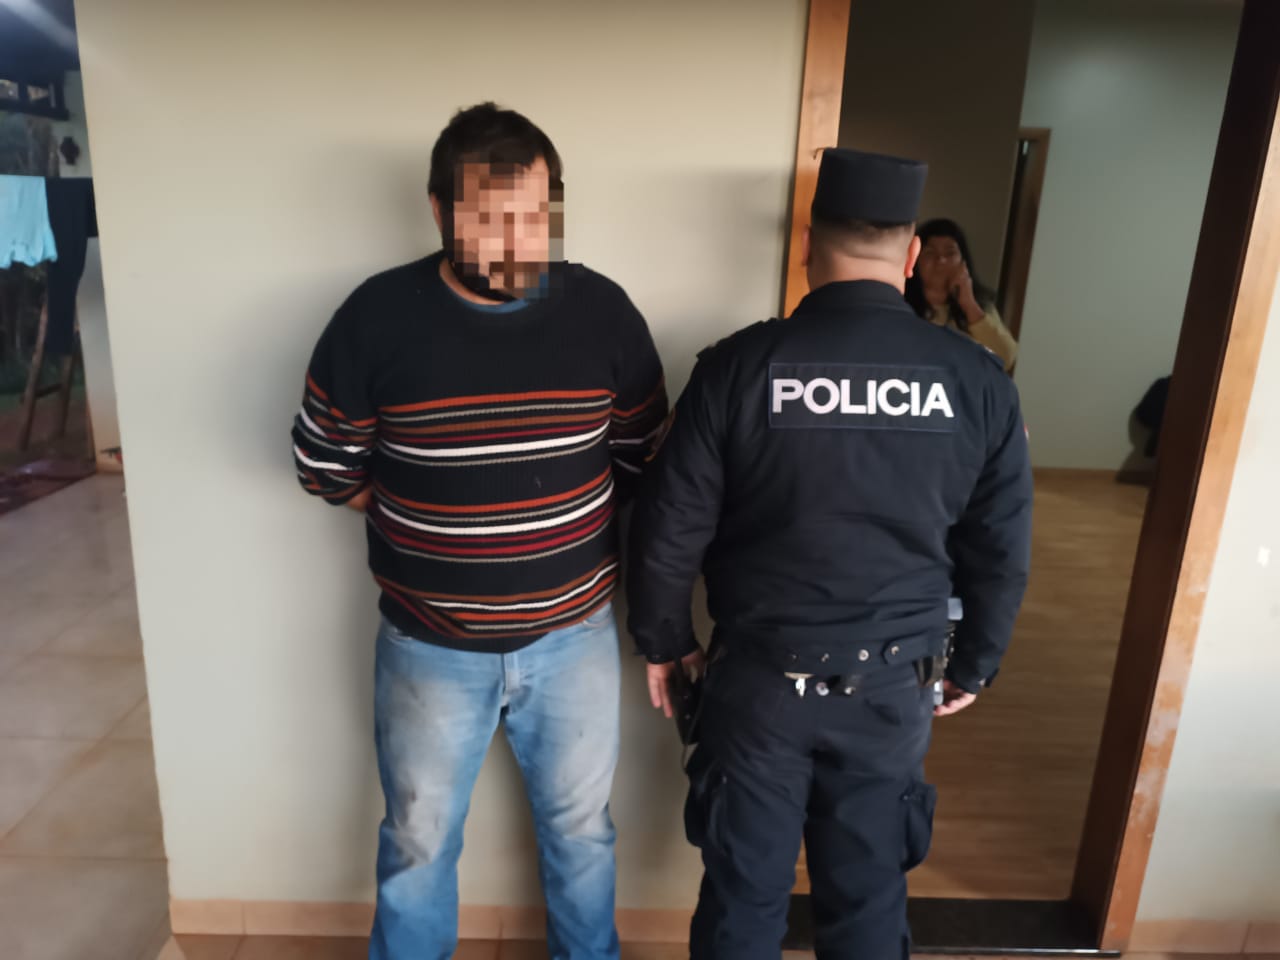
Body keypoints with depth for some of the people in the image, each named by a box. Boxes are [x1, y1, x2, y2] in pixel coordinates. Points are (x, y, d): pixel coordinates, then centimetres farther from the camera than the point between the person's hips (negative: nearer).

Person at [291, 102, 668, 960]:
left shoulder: (604, 312, -8)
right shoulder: (377, 317, -12)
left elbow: (646, 460, 1)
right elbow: (326, 465, 0)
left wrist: (584, 540, -5)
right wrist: (424, 532, -2)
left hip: (574, 634, 2)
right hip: (429, 646, -1)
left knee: (581, 826, 23)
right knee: (418, 843, 20)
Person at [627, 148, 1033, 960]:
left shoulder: (739, 365, -13)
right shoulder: (977, 379, -6)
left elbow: (669, 530, -8)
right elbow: (1003, 551, 2)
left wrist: (663, 641, 8)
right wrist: (974, 665, 17)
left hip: (760, 675, -1)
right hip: (894, 684, 2)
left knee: (745, 894, 17)